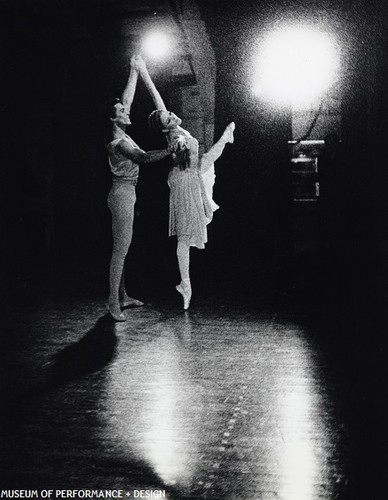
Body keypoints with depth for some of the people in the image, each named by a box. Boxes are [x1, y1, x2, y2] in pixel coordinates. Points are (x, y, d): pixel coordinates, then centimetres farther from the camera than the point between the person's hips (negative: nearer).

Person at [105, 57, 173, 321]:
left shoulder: (120, 135, 10)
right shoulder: (118, 143, -17)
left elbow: (127, 98, 17)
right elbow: (143, 157, -30)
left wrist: (135, 72, 21)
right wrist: (170, 149, -28)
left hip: (126, 193, 10)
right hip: (122, 193, -10)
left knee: (122, 248, 12)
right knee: (121, 248, -10)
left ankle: (123, 296, 18)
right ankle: (114, 302, -8)